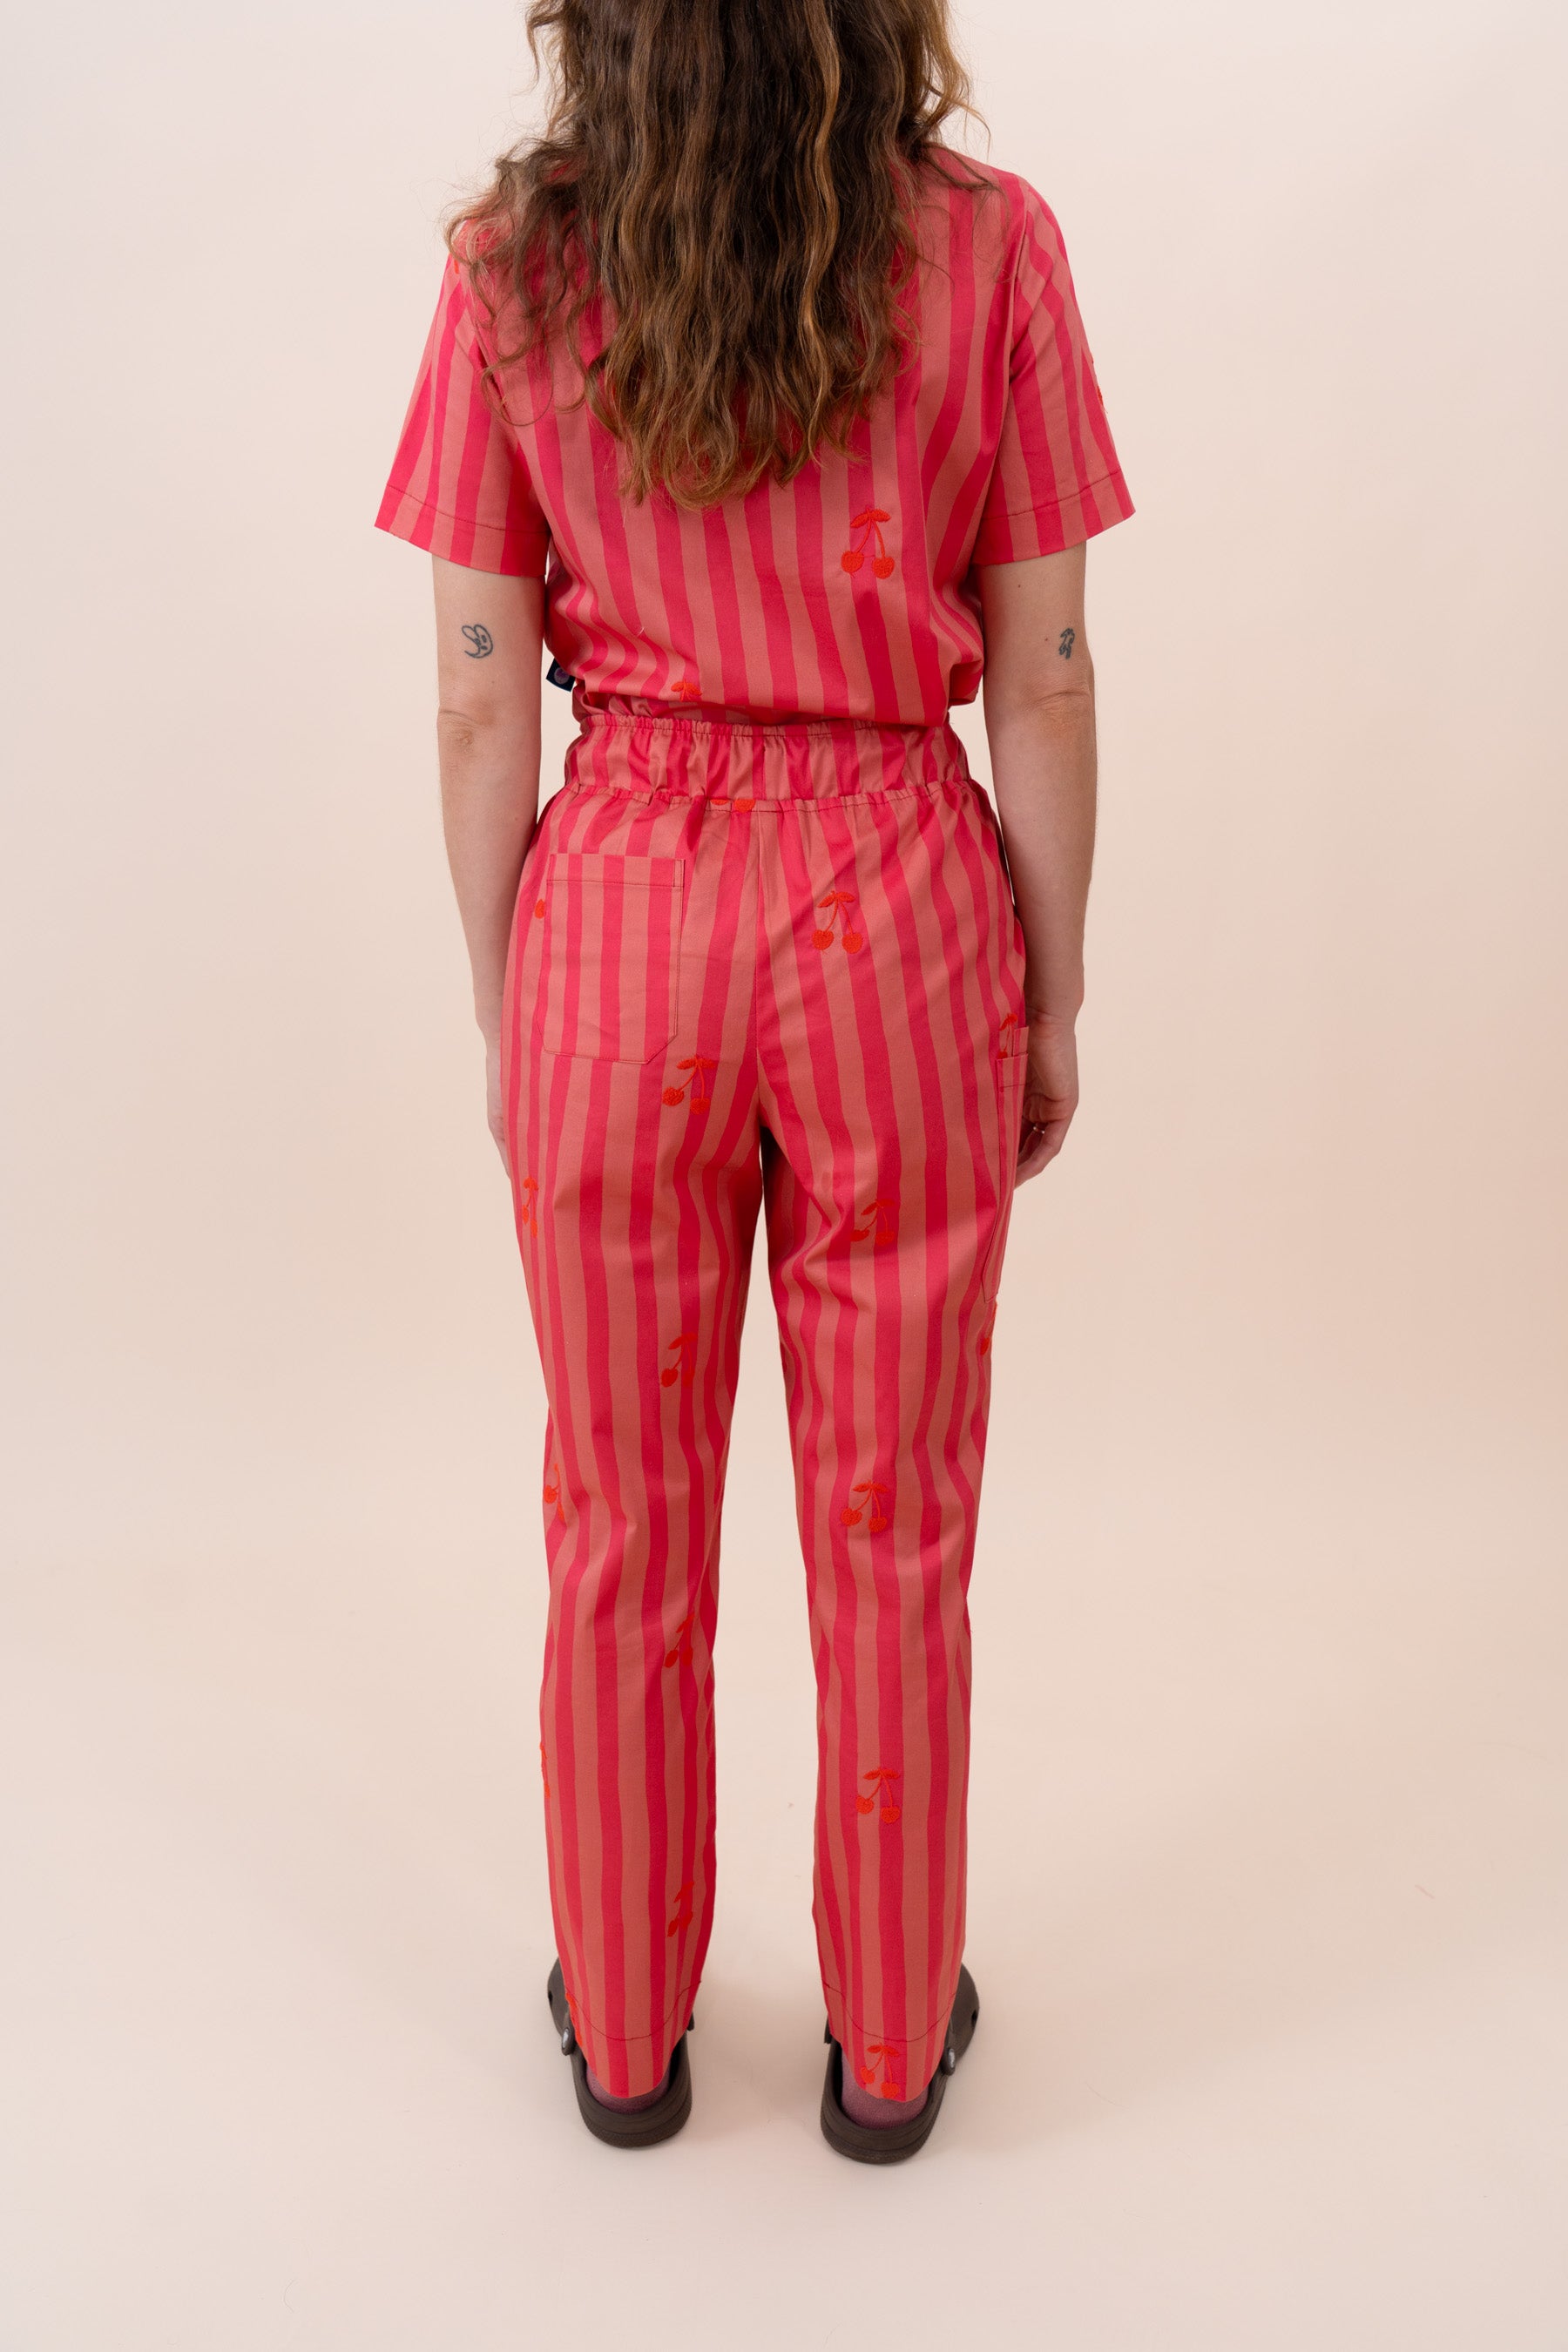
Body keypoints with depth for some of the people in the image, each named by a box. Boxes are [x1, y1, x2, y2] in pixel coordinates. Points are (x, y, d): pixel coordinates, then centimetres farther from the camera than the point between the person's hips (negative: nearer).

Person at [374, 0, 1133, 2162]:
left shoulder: (513, 266, -1)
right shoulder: (987, 248, -4)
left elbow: (483, 707, -2)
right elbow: (1040, 687, -4)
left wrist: (503, 1011, 8)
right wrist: (1054, 999, 7)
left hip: (620, 912, 1)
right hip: (893, 915, 0)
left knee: (624, 1518, 16)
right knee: (892, 1522, 14)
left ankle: (622, 2032, 36)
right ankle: (891, 2043, 34)